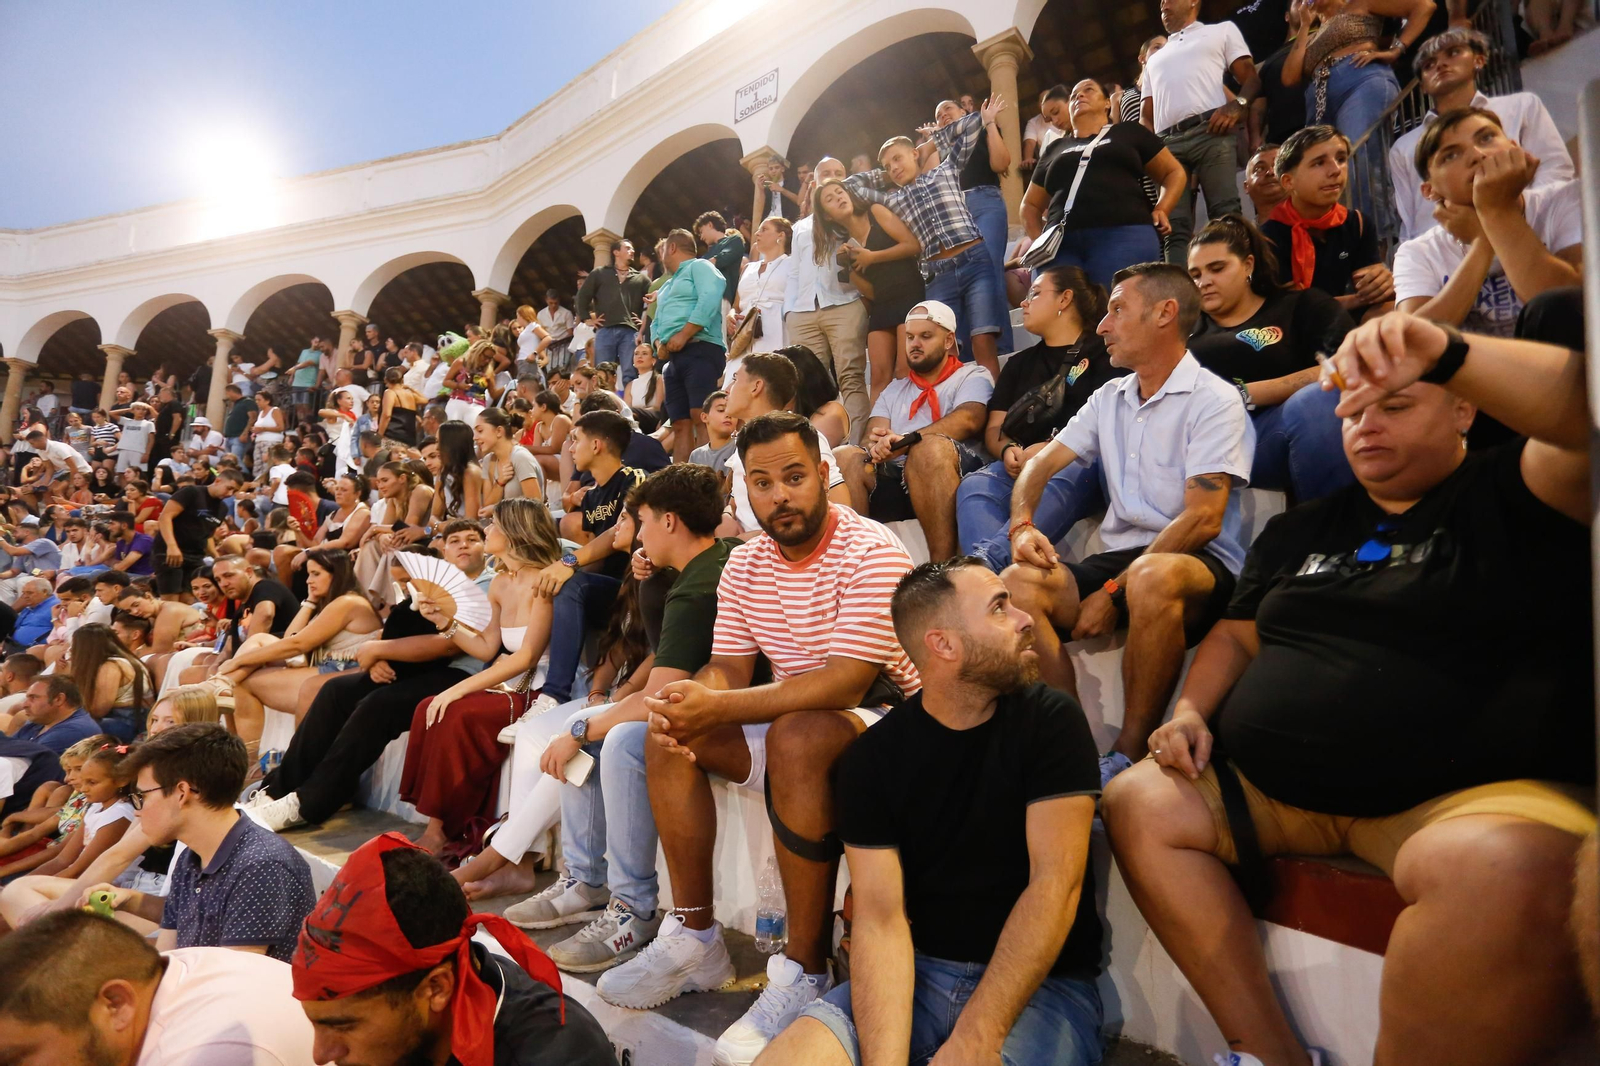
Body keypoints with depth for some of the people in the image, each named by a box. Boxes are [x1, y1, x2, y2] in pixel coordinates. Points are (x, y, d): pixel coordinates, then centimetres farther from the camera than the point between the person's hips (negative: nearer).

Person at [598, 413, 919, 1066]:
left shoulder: (871, 553, -19)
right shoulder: (745, 565, 4)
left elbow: (845, 682, -27)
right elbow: (727, 668, 3)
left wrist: (719, 707, -34)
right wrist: (689, 703, -22)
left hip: (884, 716, -7)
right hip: (792, 718, 7)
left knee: (797, 736, -36)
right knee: (669, 736, -6)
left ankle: (805, 970, -23)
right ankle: (695, 938, 1)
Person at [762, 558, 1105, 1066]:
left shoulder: (1051, 721, -6)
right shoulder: (871, 757, -3)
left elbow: (1057, 881, -14)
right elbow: (880, 916, -9)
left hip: (1042, 982, -1)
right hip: (919, 971, 2)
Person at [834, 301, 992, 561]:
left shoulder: (972, 376, 15)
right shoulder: (893, 391, 30)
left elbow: (967, 420, -8)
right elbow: (872, 436, 13)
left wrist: (906, 441, -21)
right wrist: (875, 449, -14)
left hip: (956, 475, -4)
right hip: (894, 479, 4)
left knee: (931, 447, -36)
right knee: (842, 457, -22)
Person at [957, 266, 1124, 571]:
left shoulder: (1103, 353, 13)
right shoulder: (1019, 363, 30)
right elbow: (994, 430, 22)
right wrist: (1009, 451, -2)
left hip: (1082, 464, -4)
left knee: (1057, 483, -40)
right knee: (973, 486, -30)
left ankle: (984, 561, -61)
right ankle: (991, 577, -54)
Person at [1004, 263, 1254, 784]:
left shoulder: (1214, 400, -3)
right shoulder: (1108, 398, 18)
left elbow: (1203, 521, -13)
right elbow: (1040, 465, 16)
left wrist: (1114, 592, -18)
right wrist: (1023, 525, -7)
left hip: (1198, 565, -5)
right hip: (1117, 558, 5)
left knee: (1152, 577, -41)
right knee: (1017, 583, -24)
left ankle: (1128, 756, -25)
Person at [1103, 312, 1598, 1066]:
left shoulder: (1511, 493, 4)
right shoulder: (1300, 531, 19)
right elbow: (1236, 638, 21)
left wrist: (1446, 351, -29)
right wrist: (1190, 711, 4)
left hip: (1473, 797, -5)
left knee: (1501, 870, -37)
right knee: (1136, 803, -9)